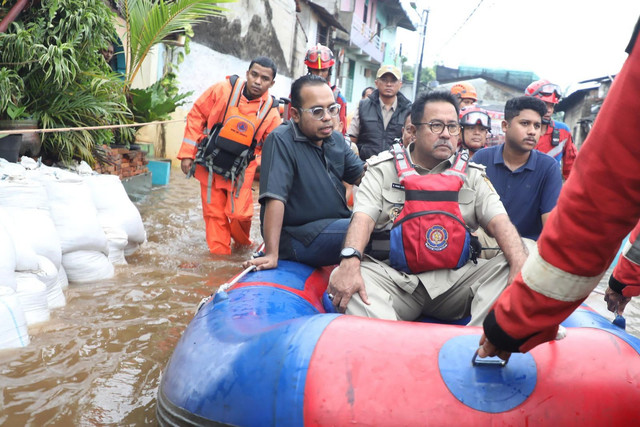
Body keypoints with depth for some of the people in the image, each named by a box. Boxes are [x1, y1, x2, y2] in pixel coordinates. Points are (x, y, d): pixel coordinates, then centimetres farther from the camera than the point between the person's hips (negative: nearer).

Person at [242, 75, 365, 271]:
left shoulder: (337, 140, 12)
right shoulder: (281, 141, -14)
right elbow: (275, 199, -23)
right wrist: (272, 255, -27)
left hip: (337, 224, 9)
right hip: (300, 238, -8)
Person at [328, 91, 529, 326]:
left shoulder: (471, 175, 12)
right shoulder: (384, 169, 6)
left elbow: (499, 222, -1)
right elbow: (363, 218, -8)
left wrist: (521, 267, -21)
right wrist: (349, 263, -29)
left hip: (455, 281, 3)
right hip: (395, 279, -2)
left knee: (507, 267, -22)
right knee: (351, 275, -30)